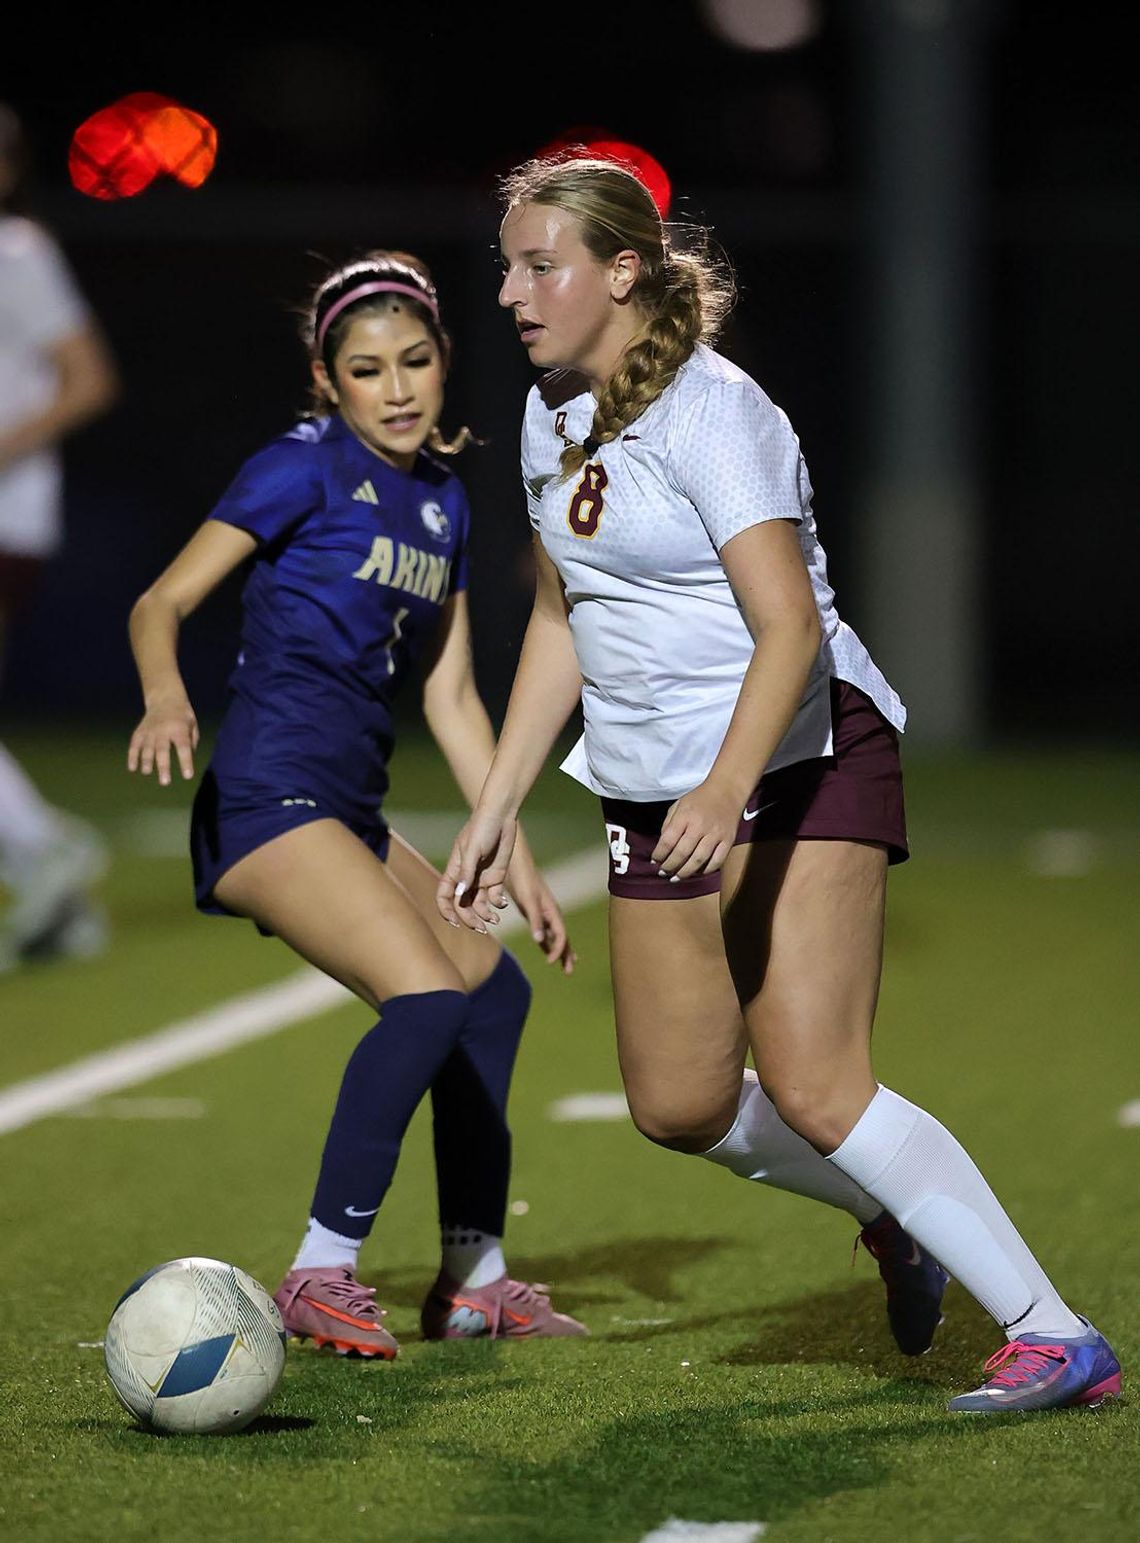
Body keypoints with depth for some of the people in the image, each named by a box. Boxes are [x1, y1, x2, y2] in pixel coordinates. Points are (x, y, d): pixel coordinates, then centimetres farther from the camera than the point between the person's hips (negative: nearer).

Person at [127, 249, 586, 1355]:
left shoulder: (442, 501, 14)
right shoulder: (305, 468, -8)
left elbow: (449, 696, 17)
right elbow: (161, 602, -11)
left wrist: (516, 859, 13)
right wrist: (165, 696, -33)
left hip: (349, 816, 9)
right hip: (265, 798, -9)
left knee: (494, 986, 18)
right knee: (425, 995, -24)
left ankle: (475, 1279, 26)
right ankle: (320, 1274, -17)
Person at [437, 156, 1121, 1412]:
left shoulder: (710, 413, -18)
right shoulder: (551, 416, 8)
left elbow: (788, 626, -27)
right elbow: (561, 621, 19)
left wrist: (729, 791, -40)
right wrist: (495, 809, 16)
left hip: (804, 760, -8)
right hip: (656, 794, 8)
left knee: (811, 1087, -18)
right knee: (679, 1106, 6)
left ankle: (1055, 1339, -13)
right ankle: (897, 1219, 33)